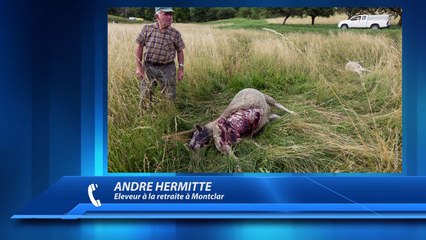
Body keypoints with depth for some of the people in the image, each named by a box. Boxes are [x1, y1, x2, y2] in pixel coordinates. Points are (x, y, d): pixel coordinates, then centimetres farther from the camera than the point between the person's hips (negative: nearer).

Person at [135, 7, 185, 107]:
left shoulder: (175, 34, -4)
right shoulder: (147, 29, -4)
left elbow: (180, 51, 7)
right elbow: (139, 46, 2)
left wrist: (181, 68, 2)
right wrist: (138, 67, -1)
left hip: (167, 69, 0)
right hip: (149, 67, 0)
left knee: (170, 98, 5)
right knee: (145, 98, 6)